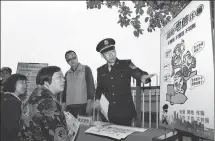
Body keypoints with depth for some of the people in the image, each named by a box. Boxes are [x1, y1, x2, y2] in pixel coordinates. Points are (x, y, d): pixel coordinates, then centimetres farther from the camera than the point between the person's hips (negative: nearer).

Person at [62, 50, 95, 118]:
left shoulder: (86, 69, 2)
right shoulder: (67, 74, 14)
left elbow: (91, 86, -4)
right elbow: (65, 90, 18)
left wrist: (89, 104, -12)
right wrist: (63, 105, 10)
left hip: (83, 105, -4)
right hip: (70, 107, 4)